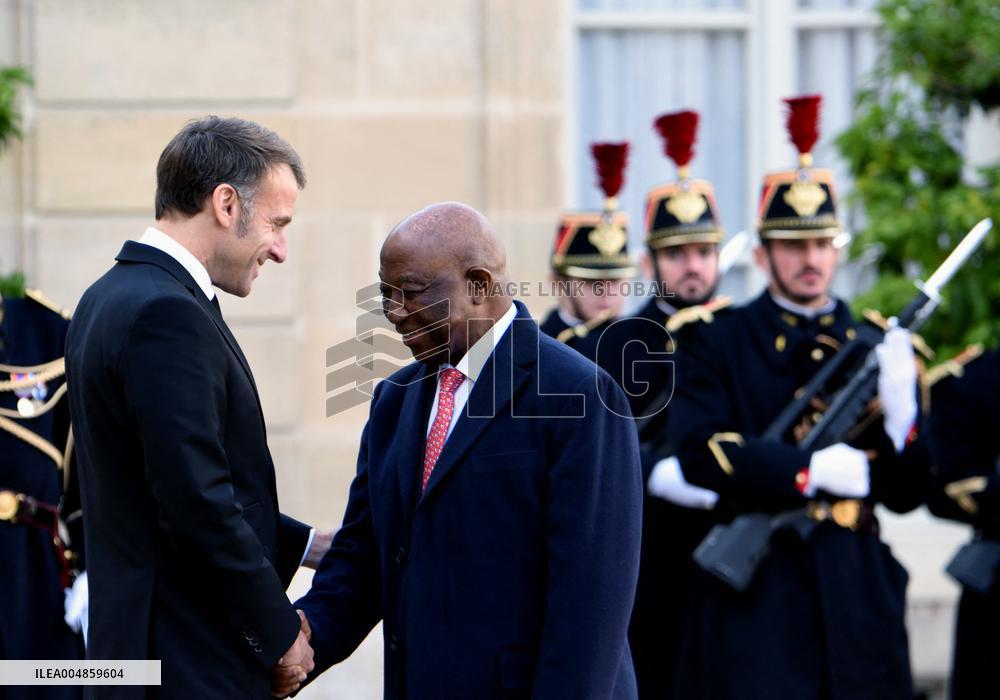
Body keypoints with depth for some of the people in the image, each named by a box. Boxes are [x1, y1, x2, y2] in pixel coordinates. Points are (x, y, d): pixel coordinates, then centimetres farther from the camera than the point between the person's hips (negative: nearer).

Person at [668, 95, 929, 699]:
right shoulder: (717, 344, 5)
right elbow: (702, 452, -10)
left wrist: (900, 412, -9)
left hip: (857, 590, 3)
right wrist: (812, 470, -18)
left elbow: (907, 495, 10)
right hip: (756, 590, -3)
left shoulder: (879, 345, 13)